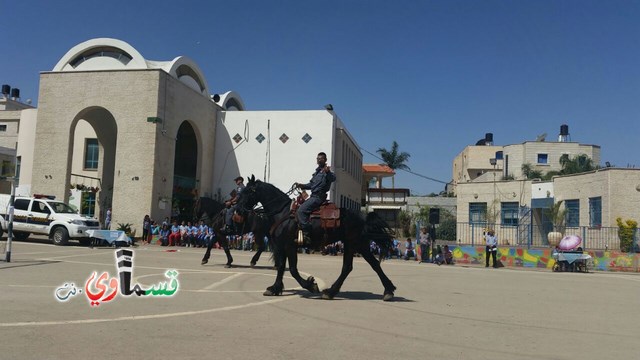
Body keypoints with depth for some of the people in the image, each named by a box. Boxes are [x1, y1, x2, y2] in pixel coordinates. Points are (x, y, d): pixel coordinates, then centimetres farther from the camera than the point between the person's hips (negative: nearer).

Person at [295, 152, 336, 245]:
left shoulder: (326, 171, -7)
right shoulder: (317, 172, 21)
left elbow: (333, 178, -28)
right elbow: (311, 184, 27)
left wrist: (328, 172, -48)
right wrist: (301, 185, 13)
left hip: (319, 196, -10)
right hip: (313, 196, 10)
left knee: (301, 210, -23)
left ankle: (307, 235, -26)